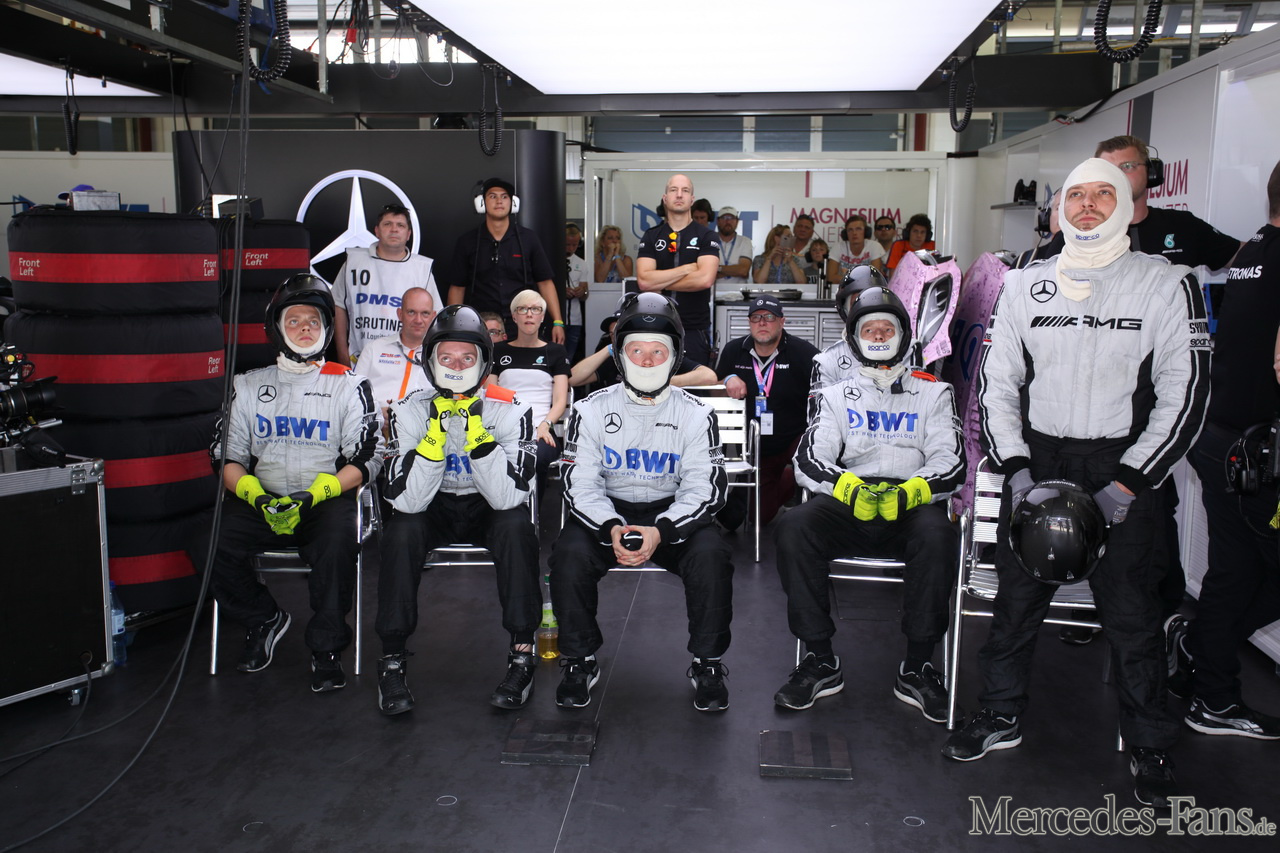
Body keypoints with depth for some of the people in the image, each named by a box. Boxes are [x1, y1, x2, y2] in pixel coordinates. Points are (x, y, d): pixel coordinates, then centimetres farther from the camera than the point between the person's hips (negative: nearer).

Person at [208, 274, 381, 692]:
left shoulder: (348, 385, 6)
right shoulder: (249, 385, 14)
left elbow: (366, 460, -2)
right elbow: (228, 458, 9)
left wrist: (313, 496, -17)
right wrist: (258, 497, -12)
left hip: (326, 499, -3)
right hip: (261, 499, 3)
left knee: (337, 544, -33)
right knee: (215, 545, -23)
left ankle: (326, 648, -10)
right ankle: (264, 621, 6)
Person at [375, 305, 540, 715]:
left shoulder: (510, 410, -18)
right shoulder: (410, 411, -15)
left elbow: (509, 497, -29)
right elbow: (406, 501, -25)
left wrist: (476, 435, -38)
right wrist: (436, 434, -35)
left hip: (489, 510, -1)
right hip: (435, 509, 1)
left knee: (515, 526, -32)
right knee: (402, 531, -29)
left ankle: (522, 652, -18)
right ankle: (392, 658, -14)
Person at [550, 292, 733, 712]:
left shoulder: (696, 414, -5)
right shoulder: (591, 411, -4)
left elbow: (705, 488, -11)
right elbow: (580, 484, -7)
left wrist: (660, 531, -28)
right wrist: (611, 528, -27)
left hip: (672, 514, 0)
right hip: (606, 515, 1)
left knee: (711, 554, -29)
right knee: (570, 551, -28)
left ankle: (707, 664, -7)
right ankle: (579, 661, -7)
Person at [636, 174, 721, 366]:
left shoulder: (707, 237, 2)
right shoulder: (650, 237, 7)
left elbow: (705, 279, -15)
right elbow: (644, 281, -9)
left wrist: (661, 284, -8)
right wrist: (688, 268, -11)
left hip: (694, 330, -2)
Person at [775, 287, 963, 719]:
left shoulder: (932, 392, 18)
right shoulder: (836, 396, 20)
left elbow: (952, 463, 3)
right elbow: (809, 459, 3)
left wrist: (907, 493, -20)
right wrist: (851, 489, -19)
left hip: (911, 503, -1)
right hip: (847, 503, 1)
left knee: (937, 533, -35)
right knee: (794, 527, -29)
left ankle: (917, 667, -19)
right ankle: (820, 661, -18)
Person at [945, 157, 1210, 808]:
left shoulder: (1166, 285, -1)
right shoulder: (1023, 285, 6)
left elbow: (1184, 395, -5)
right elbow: (996, 382, 6)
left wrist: (1128, 483, -12)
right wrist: (1016, 469, -6)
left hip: (1124, 468, -2)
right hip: (1036, 460, 3)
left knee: (1131, 611, 1)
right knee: (1017, 595, 7)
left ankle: (1149, 747, 19)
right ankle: (1001, 715, 24)